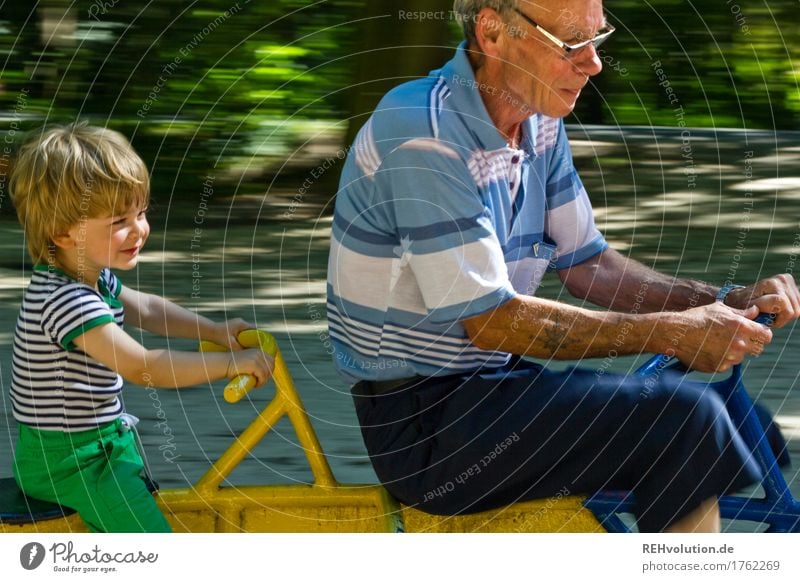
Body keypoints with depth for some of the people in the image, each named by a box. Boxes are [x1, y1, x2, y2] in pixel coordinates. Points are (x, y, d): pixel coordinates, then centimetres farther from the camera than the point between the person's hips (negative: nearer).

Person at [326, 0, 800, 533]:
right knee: (685, 419, -19)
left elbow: (587, 264, 12)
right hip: (421, 418, -9)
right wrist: (671, 332, -22)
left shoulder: (540, 128, 7)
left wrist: (724, 304, -4)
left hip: (487, 385, 9)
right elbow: (492, 320, -23)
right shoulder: (423, 137, -21)